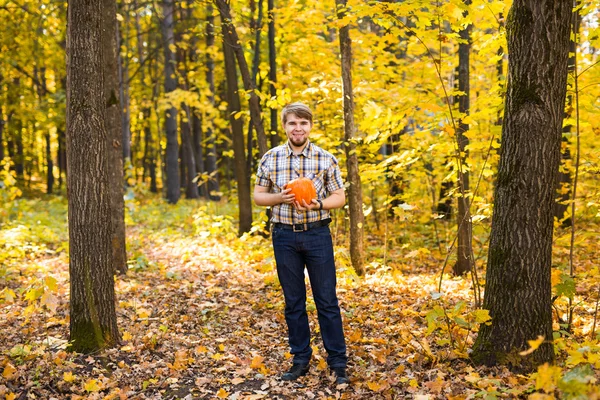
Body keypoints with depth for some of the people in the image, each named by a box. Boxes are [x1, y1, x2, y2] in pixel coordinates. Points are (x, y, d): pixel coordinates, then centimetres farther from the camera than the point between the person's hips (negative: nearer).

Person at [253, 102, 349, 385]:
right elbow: (258, 196, 6)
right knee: (293, 301, 10)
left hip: (317, 235, -1)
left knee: (327, 300, 3)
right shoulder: (270, 158, 2)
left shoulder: (326, 159, -2)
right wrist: (280, 197, -14)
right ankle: (301, 360, 23)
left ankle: (338, 362, 14)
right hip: (284, 236, 2)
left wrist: (318, 205, -18)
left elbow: (339, 197, 2)